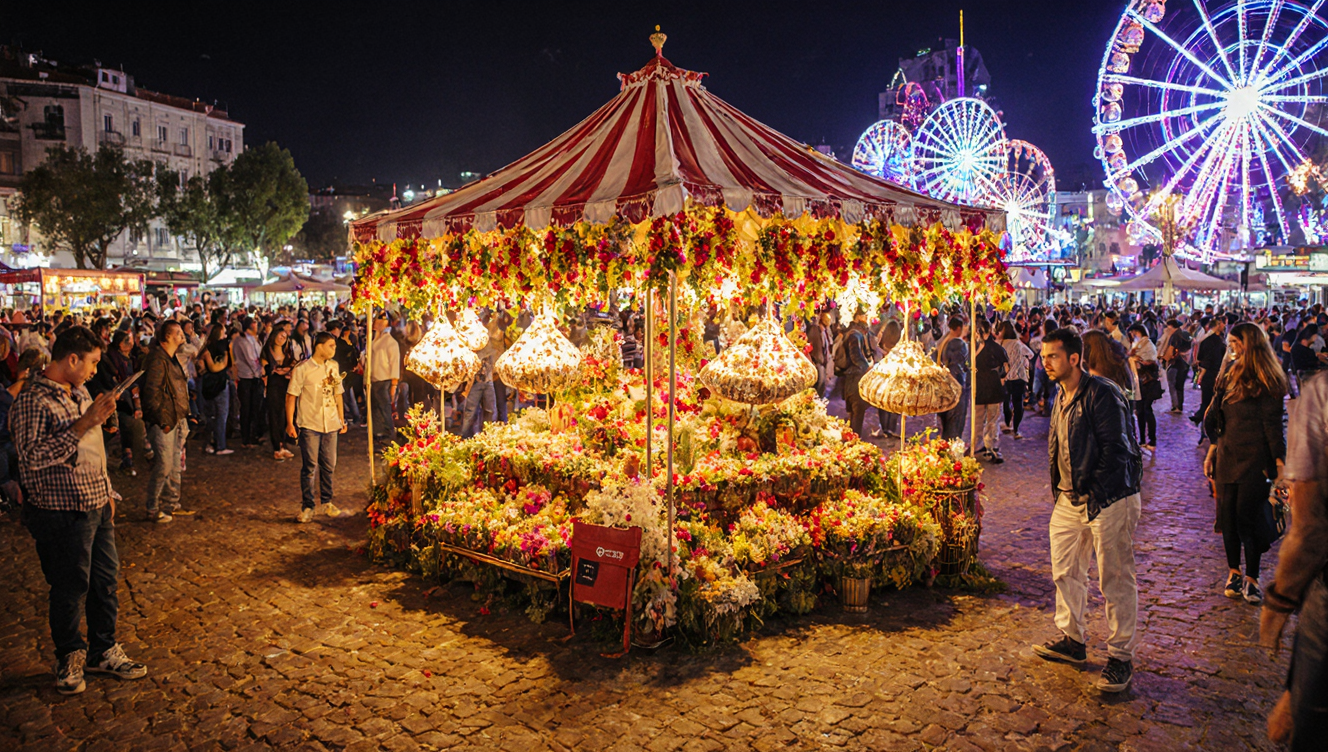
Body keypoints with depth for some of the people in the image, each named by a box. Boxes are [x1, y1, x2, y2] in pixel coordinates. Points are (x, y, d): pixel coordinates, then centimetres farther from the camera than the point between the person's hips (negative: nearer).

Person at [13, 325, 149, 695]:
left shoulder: (80, 393, 11)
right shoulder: (32, 401, -17)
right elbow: (33, 457, -29)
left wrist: (107, 491, 22)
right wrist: (85, 423, -31)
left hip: (96, 507, 8)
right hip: (63, 514, -8)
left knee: (106, 579, 15)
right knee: (71, 589, 6)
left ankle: (103, 650, 31)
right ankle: (69, 658, 26)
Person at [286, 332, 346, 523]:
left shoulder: (333, 366, 8)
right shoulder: (302, 369, -7)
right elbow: (291, 396, -5)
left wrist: (342, 419, 16)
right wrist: (290, 423, -9)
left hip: (330, 424, 4)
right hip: (309, 424, -4)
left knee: (329, 465, 10)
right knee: (309, 467, 0)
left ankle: (327, 503, 24)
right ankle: (307, 506, 10)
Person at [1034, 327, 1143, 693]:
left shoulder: (1102, 394, -17)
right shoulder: (1062, 397, 12)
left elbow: (1114, 450, -19)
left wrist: (1094, 493, -17)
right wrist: (1060, 491, 13)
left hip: (1109, 499, -9)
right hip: (1070, 500, 9)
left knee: (1116, 581, 1)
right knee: (1065, 572, 16)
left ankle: (1121, 656, 13)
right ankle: (1072, 641, 32)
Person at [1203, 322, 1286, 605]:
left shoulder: (1266, 382, -9)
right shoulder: (1230, 375, 12)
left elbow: (1273, 425, -11)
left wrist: (1279, 463, -13)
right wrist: (1212, 453, 13)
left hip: (1254, 461, -6)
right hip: (1227, 458, 6)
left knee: (1247, 516, -3)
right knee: (1228, 516, 8)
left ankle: (1251, 578, 9)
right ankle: (1234, 573, 20)